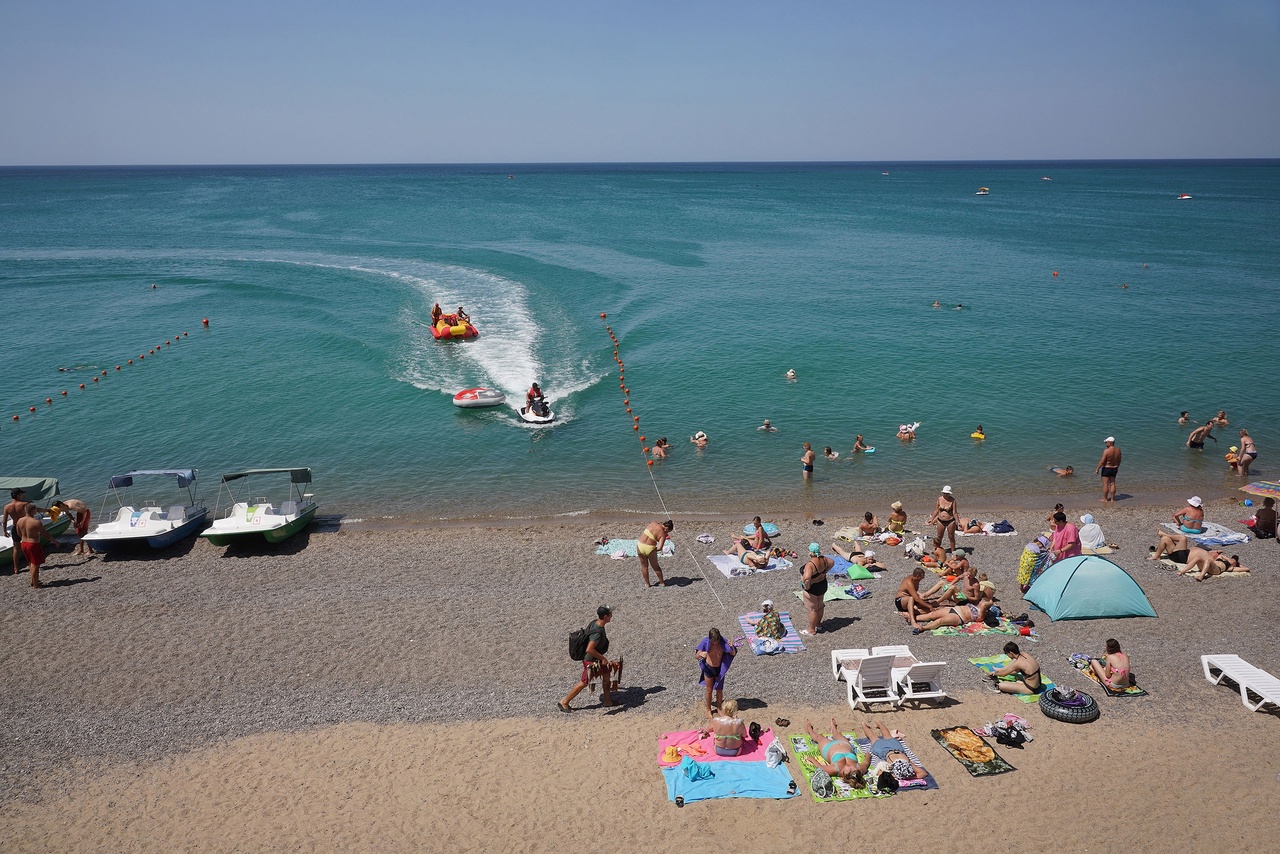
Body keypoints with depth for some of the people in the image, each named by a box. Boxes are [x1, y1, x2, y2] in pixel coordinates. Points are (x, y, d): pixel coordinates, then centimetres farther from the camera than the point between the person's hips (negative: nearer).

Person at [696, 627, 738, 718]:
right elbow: (696, 656, -20)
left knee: (719, 690, 14)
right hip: (708, 668, -1)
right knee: (709, 690, 12)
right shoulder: (705, 642, -21)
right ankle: (708, 710, 31)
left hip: (720, 669, 1)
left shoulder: (723, 642, -17)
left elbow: (733, 654, -11)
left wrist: (732, 647, -33)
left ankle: (719, 708, 35)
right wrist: (700, 654, -44)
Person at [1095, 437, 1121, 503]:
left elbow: (1102, 461, -20)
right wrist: (1117, 467, 23)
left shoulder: (1106, 451, -21)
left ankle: (1105, 499, 7)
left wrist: (1097, 469, -13)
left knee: (1105, 484, 1)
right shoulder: (1118, 450, -1)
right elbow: (1119, 460, 9)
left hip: (1106, 468, -6)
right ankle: (1112, 499, 17)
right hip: (1114, 468, 6)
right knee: (1112, 483, 13)